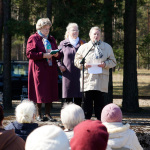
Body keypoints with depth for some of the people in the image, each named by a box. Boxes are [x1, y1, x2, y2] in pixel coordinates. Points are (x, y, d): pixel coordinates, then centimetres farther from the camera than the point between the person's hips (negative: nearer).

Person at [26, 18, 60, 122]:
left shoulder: (51, 39, 19)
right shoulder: (33, 38, 1)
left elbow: (57, 53, 22)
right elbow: (29, 54, -9)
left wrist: (56, 54, -3)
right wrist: (43, 55, -17)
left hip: (51, 69, 5)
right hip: (39, 69, -5)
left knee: (50, 91, 1)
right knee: (39, 91, -6)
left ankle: (48, 114, 7)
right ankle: (39, 115, 0)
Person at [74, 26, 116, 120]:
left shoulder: (107, 47, 14)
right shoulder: (83, 47, 14)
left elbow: (113, 61, 12)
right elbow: (77, 60, 13)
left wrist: (105, 64, -8)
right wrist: (83, 64, -8)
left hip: (101, 79, 0)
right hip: (87, 78, 0)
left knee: (99, 100, -3)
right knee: (87, 99, -4)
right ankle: (86, 120, 1)